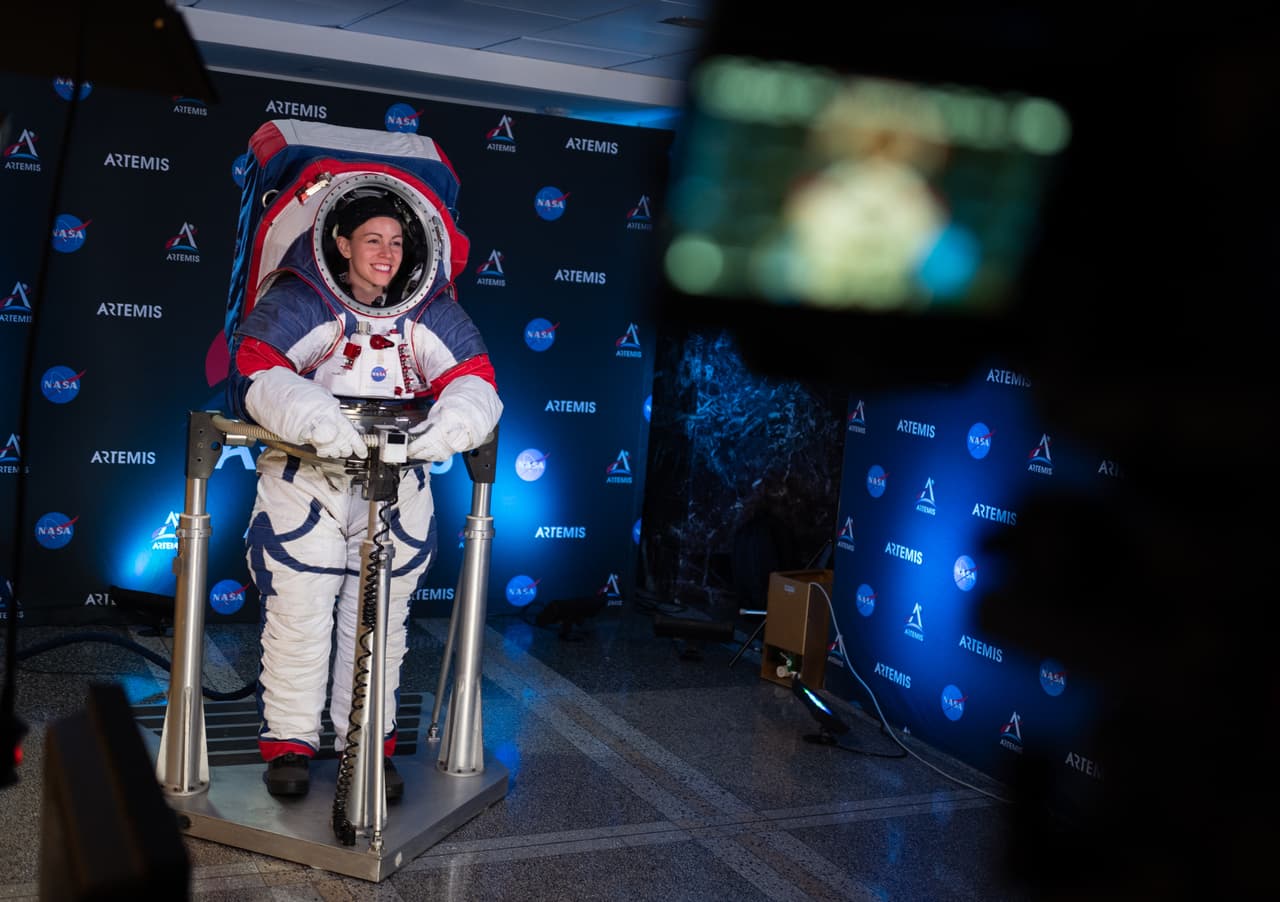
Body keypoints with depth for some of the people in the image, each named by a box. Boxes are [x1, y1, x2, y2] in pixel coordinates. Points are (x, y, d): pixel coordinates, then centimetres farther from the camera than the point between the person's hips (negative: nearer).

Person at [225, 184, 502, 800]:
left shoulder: (431, 312, 4)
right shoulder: (296, 301, -5)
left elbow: (475, 382, -2)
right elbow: (257, 375, -17)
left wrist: (439, 432, -25)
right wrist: (332, 430, -32)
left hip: (398, 484, 3)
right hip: (305, 476, -2)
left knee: (382, 618, 8)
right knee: (298, 612, -1)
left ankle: (370, 745, 21)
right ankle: (289, 742, 15)